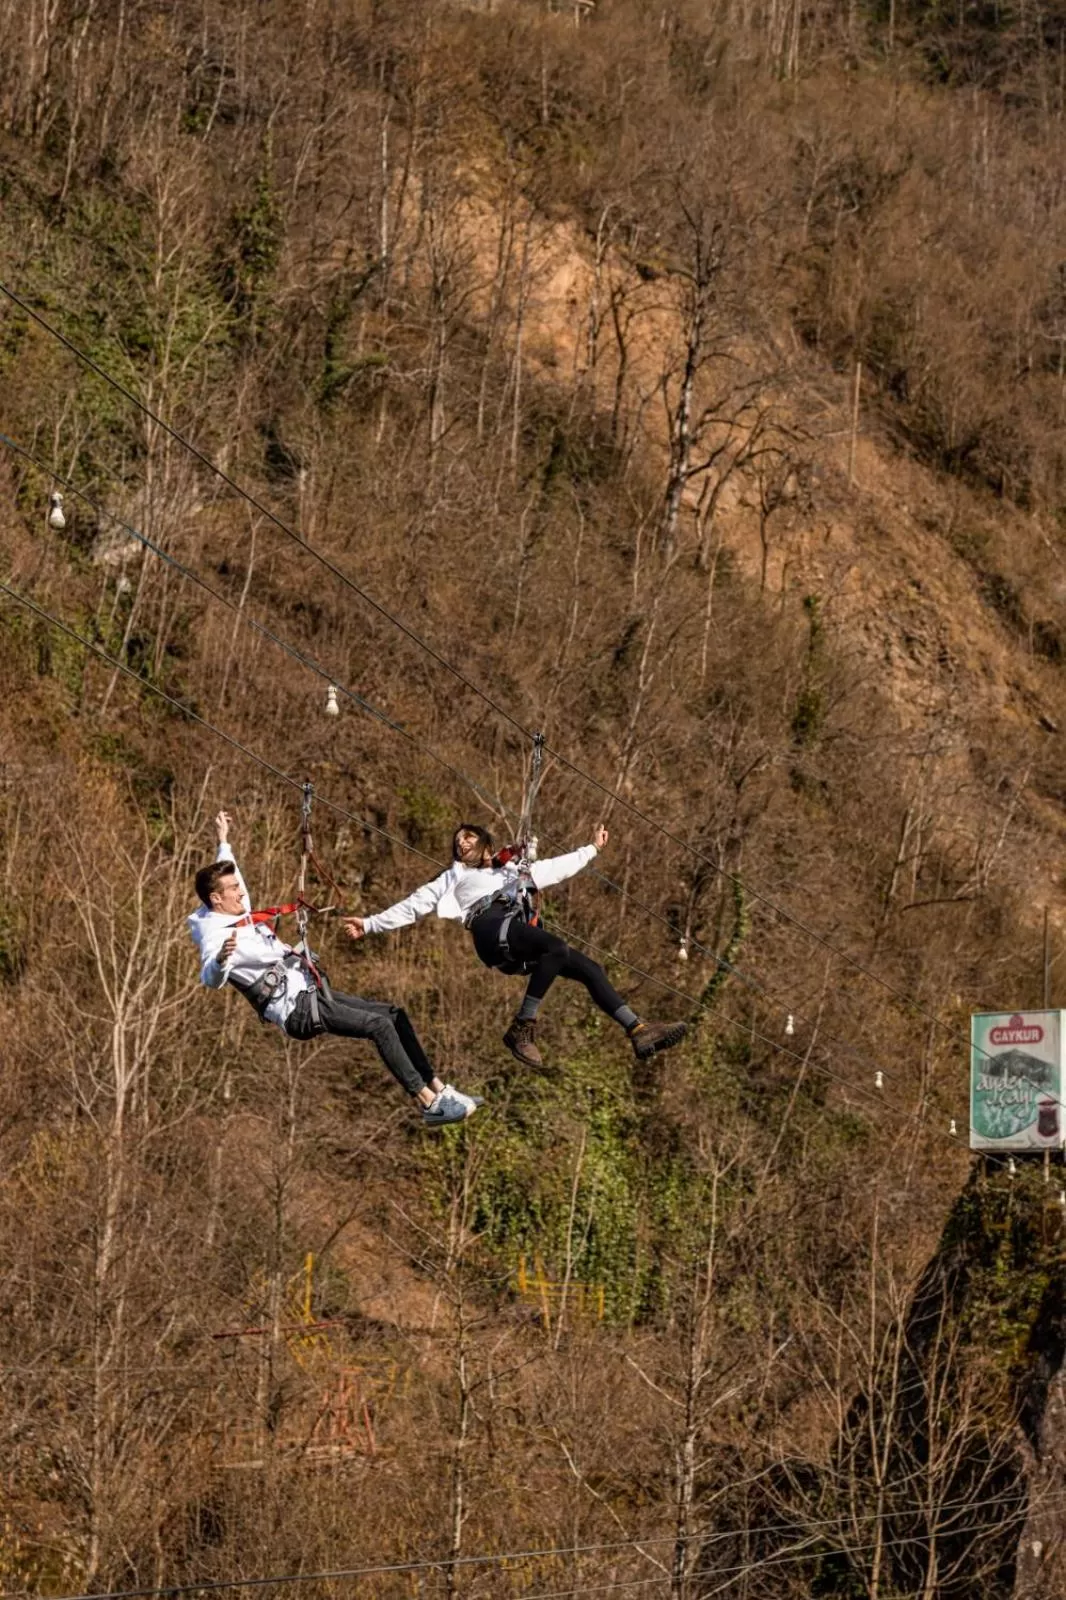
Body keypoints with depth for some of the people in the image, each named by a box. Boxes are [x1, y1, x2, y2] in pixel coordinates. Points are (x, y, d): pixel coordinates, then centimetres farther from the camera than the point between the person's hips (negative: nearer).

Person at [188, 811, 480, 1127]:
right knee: (379, 1025, -19)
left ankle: (436, 1087, 9)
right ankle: (430, 1103, -19)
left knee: (393, 1014, 8)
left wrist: (223, 841, 43)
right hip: (297, 1011, -11)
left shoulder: (240, 917, 12)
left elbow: (226, 876, 34)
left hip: (311, 993, 11)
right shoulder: (216, 937, -17)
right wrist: (220, 959, -59)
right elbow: (211, 979, -38)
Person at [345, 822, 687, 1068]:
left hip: (519, 951, 5)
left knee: (590, 969, -8)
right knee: (557, 947, -34)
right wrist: (370, 924, 14)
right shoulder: (455, 876, 27)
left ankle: (639, 1031, -12)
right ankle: (522, 1029, -38)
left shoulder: (513, 870, 38)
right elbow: (414, 906, 22)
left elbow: (558, 867, 48)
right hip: (491, 928, -5)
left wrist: (593, 848, 53)